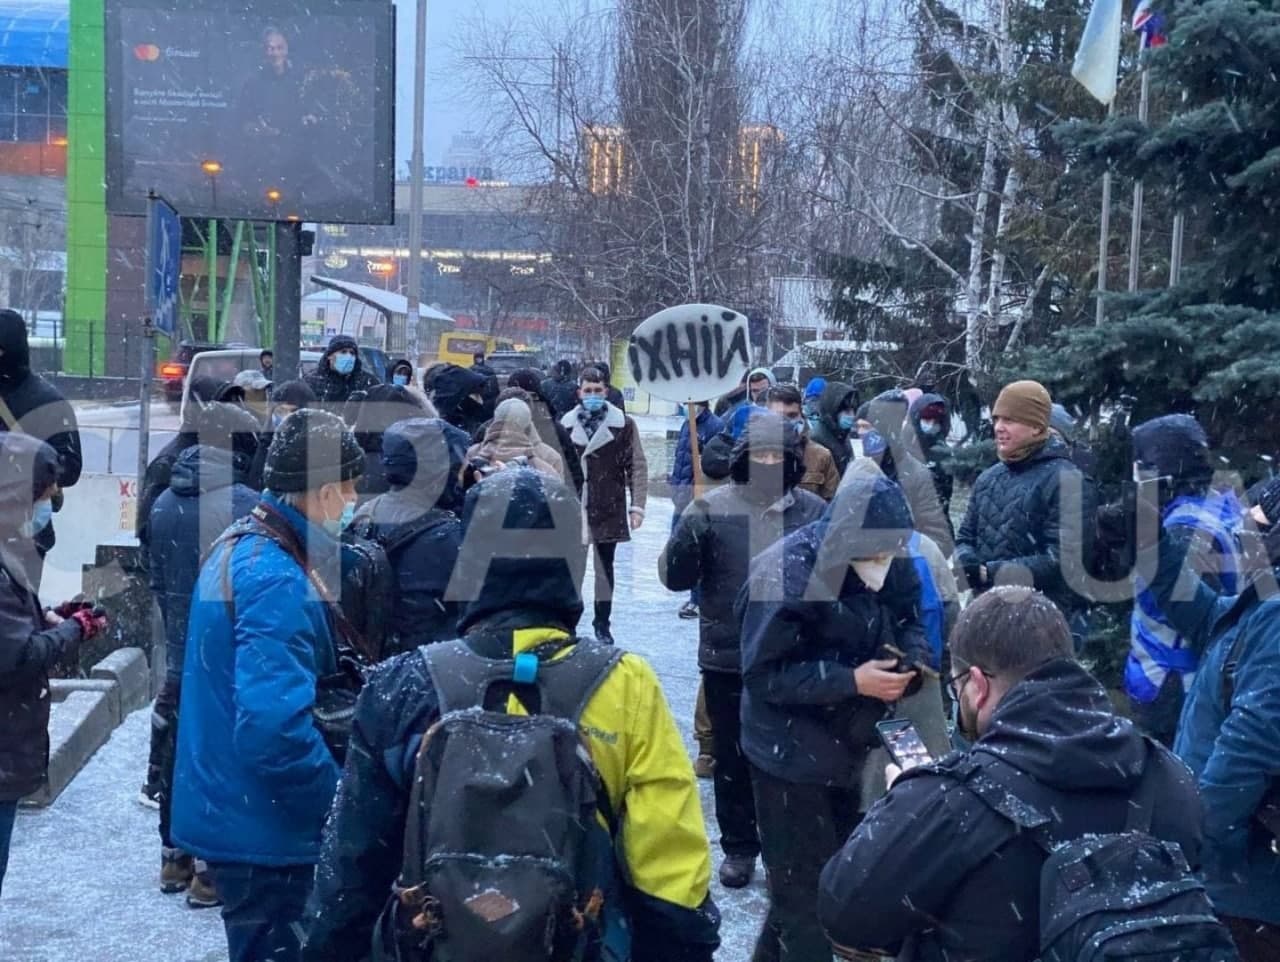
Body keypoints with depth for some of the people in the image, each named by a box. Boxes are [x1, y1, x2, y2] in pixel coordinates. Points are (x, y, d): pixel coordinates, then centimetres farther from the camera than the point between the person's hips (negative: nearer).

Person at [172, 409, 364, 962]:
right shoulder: (277, 583, -24)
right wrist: (344, 804, -21)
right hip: (262, 830, -9)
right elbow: (275, 725, -31)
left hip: (226, 809, 9)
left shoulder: (238, 546, 6)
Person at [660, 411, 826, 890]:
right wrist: (688, 533, -27)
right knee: (733, 757, 12)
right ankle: (739, 847, 28)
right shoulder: (712, 508, -7)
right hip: (728, 657, -1)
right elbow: (675, 577, -10)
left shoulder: (813, 512, -1)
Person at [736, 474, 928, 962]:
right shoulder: (785, 574, -25)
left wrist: (914, 655, -15)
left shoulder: (889, 564, -6)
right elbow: (763, 673, -24)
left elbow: (906, 620, 9)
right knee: (806, 889, 5)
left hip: (850, 747, 7)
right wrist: (852, 681, -29)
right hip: (792, 755, -7)